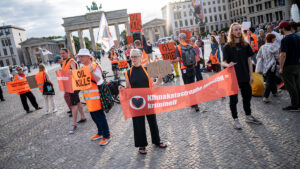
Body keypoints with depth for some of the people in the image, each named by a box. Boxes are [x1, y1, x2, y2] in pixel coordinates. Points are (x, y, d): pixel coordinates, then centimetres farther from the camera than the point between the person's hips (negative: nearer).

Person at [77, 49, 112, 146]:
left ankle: (107, 136, 9)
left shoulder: (94, 66, -12)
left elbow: (99, 81, -20)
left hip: (95, 95, -9)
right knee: (94, 115, 17)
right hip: (88, 96, 9)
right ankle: (100, 133, 33)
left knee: (99, 116, -3)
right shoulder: (83, 68, 13)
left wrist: (92, 72, -32)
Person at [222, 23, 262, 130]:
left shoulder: (246, 45, 5)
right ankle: (235, 120, 17)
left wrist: (251, 75, 6)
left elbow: (249, 60, 8)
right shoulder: (227, 47, -7)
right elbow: (223, 62, -9)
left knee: (247, 96, 16)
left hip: (245, 76, 5)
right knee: (233, 99, 4)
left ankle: (248, 116, 35)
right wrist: (228, 65, -32)